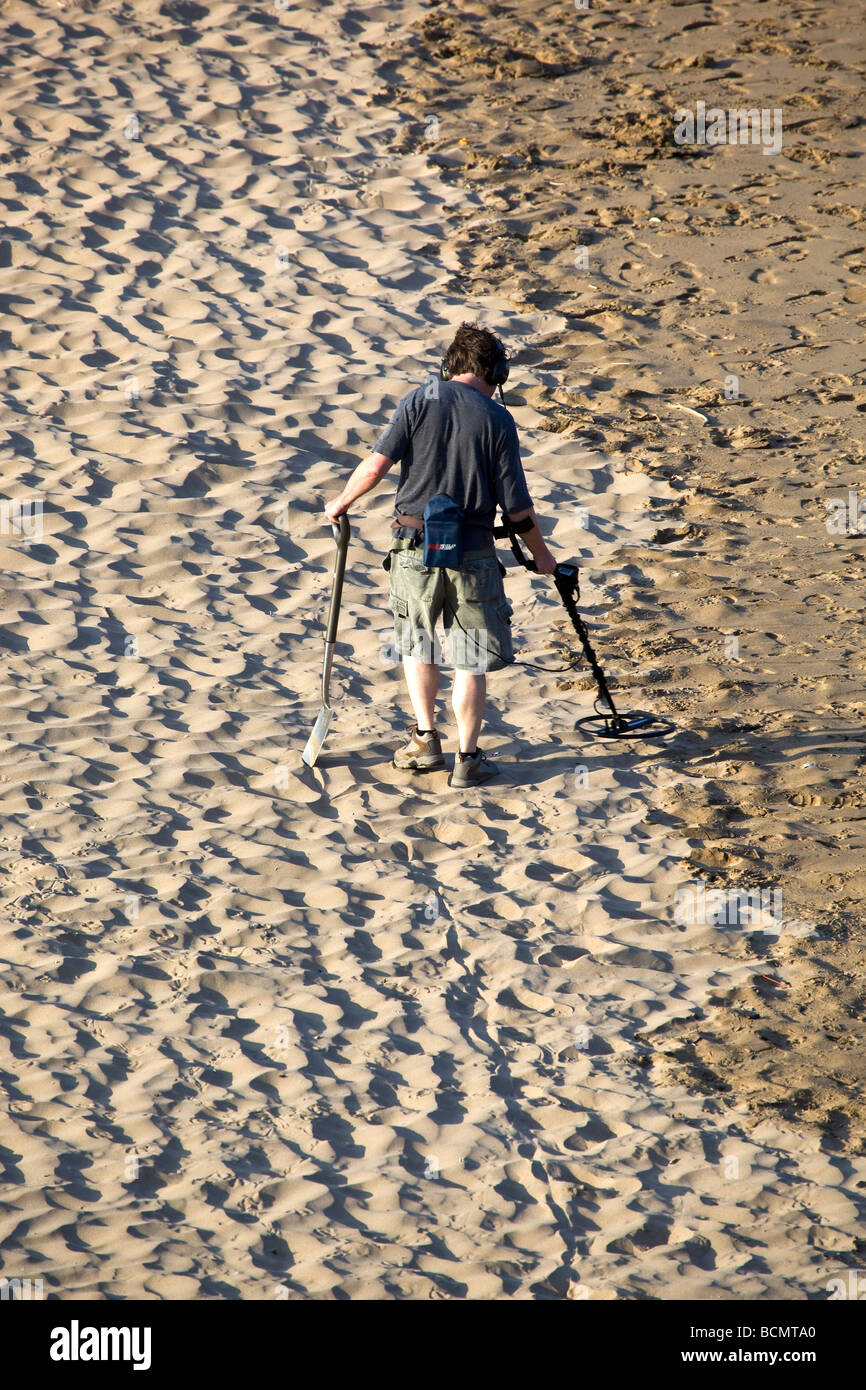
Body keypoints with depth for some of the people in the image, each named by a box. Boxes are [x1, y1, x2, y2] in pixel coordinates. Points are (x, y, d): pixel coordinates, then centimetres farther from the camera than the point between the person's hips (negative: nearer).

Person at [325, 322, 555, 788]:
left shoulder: (420, 400, -2)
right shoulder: (497, 420, -3)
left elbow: (377, 463, -10)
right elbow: (516, 504, -4)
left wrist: (342, 502, 7)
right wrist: (540, 554, 10)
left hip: (415, 547, 1)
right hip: (472, 554, -1)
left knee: (417, 643, 22)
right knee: (470, 660, 9)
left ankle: (425, 739, 20)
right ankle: (467, 758, 11)